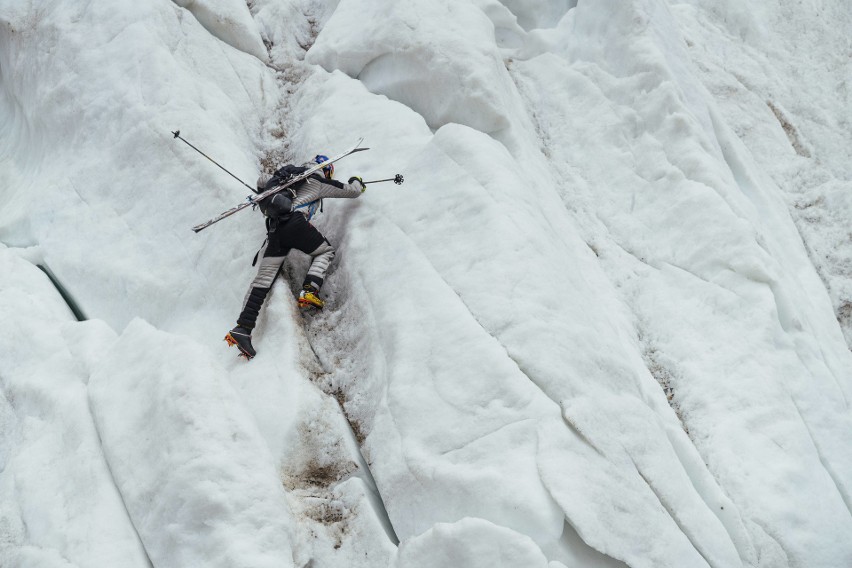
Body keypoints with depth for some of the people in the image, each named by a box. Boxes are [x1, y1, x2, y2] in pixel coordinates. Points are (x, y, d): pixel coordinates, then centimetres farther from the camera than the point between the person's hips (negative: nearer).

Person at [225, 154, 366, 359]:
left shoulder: (289, 176, 31)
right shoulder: (319, 182, 15)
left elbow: (261, 180, 40)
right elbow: (352, 191, 23)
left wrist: (266, 197, 60)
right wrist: (357, 181, 46)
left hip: (274, 227, 5)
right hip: (295, 222, -5)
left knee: (263, 279, 0)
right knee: (326, 251, 20)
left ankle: (242, 329, -10)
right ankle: (309, 292, -5)